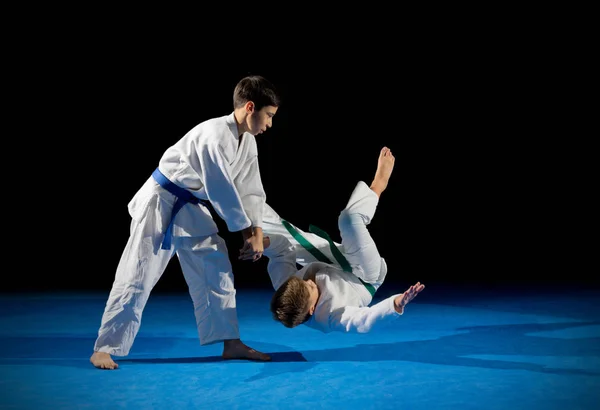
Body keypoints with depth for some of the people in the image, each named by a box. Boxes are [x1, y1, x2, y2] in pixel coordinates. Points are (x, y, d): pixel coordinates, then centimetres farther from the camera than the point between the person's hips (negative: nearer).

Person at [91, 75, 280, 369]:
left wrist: (256, 231, -7)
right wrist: (245, 230, -13)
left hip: (191, 205, 9)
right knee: (138, 275, -7)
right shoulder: (214, 134, -27)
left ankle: (231, 343, 11)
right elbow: (221, 190, -24)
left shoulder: (248, 142, 1)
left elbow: (251, 190, 5)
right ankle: (104, 349, 1)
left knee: (216, 268, 4)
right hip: (161, 201, -9)